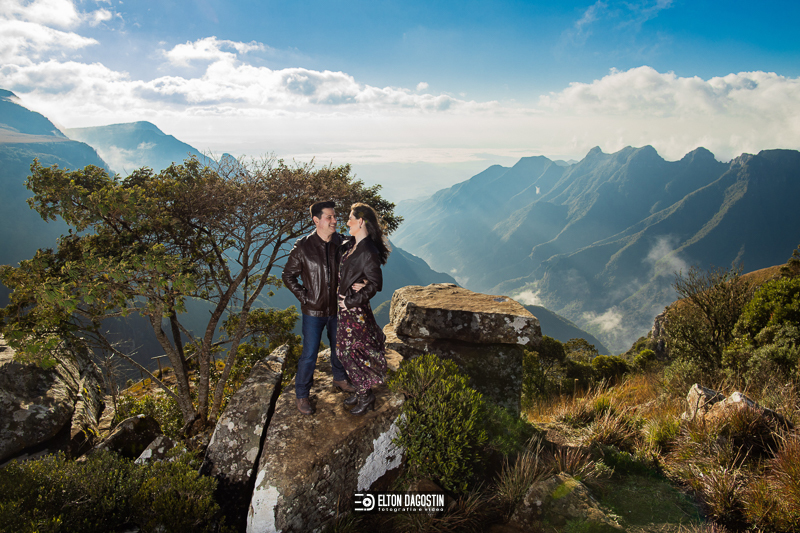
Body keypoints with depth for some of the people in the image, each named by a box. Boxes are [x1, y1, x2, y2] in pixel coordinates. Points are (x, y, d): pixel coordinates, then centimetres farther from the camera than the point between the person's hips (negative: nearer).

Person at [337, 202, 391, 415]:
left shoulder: (369, 252, -22)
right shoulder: (351, 245, 6)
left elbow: (374, 284, -21)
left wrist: (351, 301, -17)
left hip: (356, 310, -9)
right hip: (345, 307, 9)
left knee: (354, 352, 2)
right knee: (346, 350, 16)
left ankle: (366, 397, 19)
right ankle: (361, 391, 32)